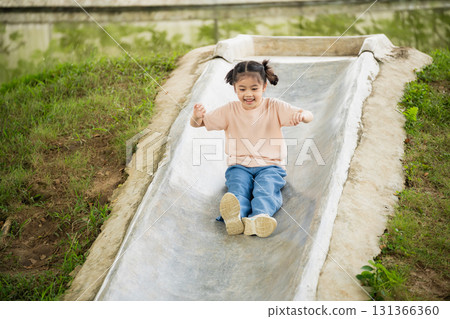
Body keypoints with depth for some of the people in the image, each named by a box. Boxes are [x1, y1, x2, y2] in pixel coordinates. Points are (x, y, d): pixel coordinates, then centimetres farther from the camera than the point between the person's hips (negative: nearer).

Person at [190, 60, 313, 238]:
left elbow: (309, 116, -6)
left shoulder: (274, 107, 3)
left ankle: (259, 218, -61)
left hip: (270, 165, 0)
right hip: (239, 166, 1)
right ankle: (235, 217, -61)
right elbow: (197, 124, 3)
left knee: (266, 189, -32)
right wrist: (196, 117, -23)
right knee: (238, 188, -31)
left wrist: (301, 116, -32)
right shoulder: (230, 110, 6)